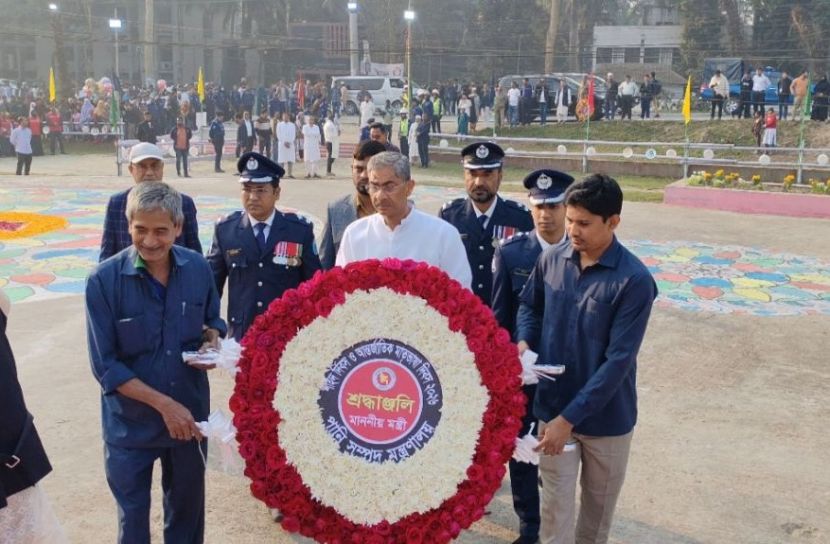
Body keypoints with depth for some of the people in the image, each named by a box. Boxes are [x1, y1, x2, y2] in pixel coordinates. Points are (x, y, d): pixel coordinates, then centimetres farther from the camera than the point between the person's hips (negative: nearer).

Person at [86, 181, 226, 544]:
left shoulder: (198, 268, -8)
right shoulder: (103, 280, -18)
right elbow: (105, 366, -15)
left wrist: (212, 343, -13)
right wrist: (164, 404, -19)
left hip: (191, 414, 3)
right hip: (131, 422, -2)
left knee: (188, 508, 21)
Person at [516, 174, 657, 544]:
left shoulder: (634, 280, -19)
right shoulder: (551, 260, -6)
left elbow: (618, 361, -21)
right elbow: (529, 304, 13)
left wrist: (570, 417, -23)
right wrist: (524, 341, -9)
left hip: (607, 417, -2)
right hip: (552, 408, 2)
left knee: (599, 507, 19)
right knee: (555, 508, 7)